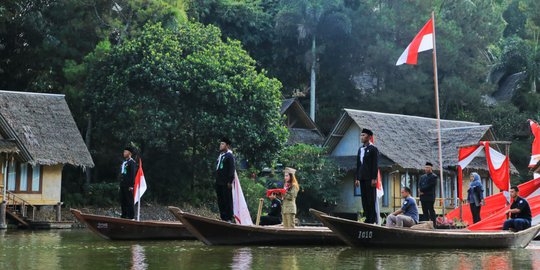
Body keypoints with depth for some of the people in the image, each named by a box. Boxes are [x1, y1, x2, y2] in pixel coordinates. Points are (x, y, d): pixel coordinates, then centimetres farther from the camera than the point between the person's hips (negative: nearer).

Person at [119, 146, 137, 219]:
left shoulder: (132, 162, -8)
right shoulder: (124, 162, 18)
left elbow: (133, 174, -13)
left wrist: (131, 186, -17)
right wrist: (120, 185, 17)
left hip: (129, 185, -8)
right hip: (123, 185, 8)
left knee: (129, 201, -6)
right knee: (122, 201, 9)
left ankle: (131, 216, -3)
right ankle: (124, 215, 15)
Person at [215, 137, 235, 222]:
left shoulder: (229, 156, -7)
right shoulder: (220, 155, 17)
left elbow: (232, 169, -12)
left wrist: (230, 182, -16)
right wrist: (216, 180, 16)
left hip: (226, 183, -8)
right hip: (219, 183, 8)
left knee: (227, 201, -6)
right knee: (220, 201, 10)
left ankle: (229, 219, -2)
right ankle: (223, 218, 16)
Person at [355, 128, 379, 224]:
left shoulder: (373, 149, -5)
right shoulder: (360, 149, 16)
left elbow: (375, 165, -10)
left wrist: (374, 178, -16)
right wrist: (357, 178, 14)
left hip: (370, 178, -7)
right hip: (362, 178, 7)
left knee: (371, 199, -6)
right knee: (364, 199, 6)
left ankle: (373, 219, -4)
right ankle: (367, 218, 10)